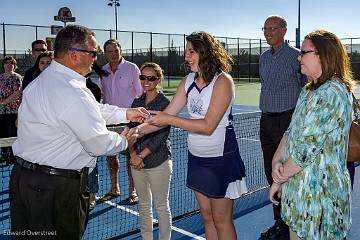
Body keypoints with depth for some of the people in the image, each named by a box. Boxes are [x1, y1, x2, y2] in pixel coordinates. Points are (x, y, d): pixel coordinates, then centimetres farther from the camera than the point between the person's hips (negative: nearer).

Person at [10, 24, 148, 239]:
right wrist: (125, 141, 1)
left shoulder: (44, 79, 8)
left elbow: (92, 109, 16)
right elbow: (100, 144, -18)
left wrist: (126, 113, 16)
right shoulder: (74, 93, -26)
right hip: (56, 188, -10)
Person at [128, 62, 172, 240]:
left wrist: (142, 155, -15)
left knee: (161, 206, 5)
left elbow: (161, 136, -13)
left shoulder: (165, 103, -8)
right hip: (137, 163, 5)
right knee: (144, 205, 15)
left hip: (158, 162, -5)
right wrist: (133, 154, -8)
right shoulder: (136, 102, 9)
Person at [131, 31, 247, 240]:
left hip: (221, 158, -6)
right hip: (197, 158, 6)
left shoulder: (223, 81, -16)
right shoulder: (189, 81, 4)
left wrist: (169, 119, -24)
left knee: (221, 219, 6)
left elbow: (208, 126, -23)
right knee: (207, 216, 16)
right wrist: (139, 130, -10)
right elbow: (166, 115, 3)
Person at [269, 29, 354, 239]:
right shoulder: (310, 91, 12)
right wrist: (277, 161, -7)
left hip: (319, 192, -9)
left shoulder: (330, 94, -21)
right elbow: (291, 132, 10)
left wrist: (280, 179, -11)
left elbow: (305, 149, -23)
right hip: (301, 188, 9)